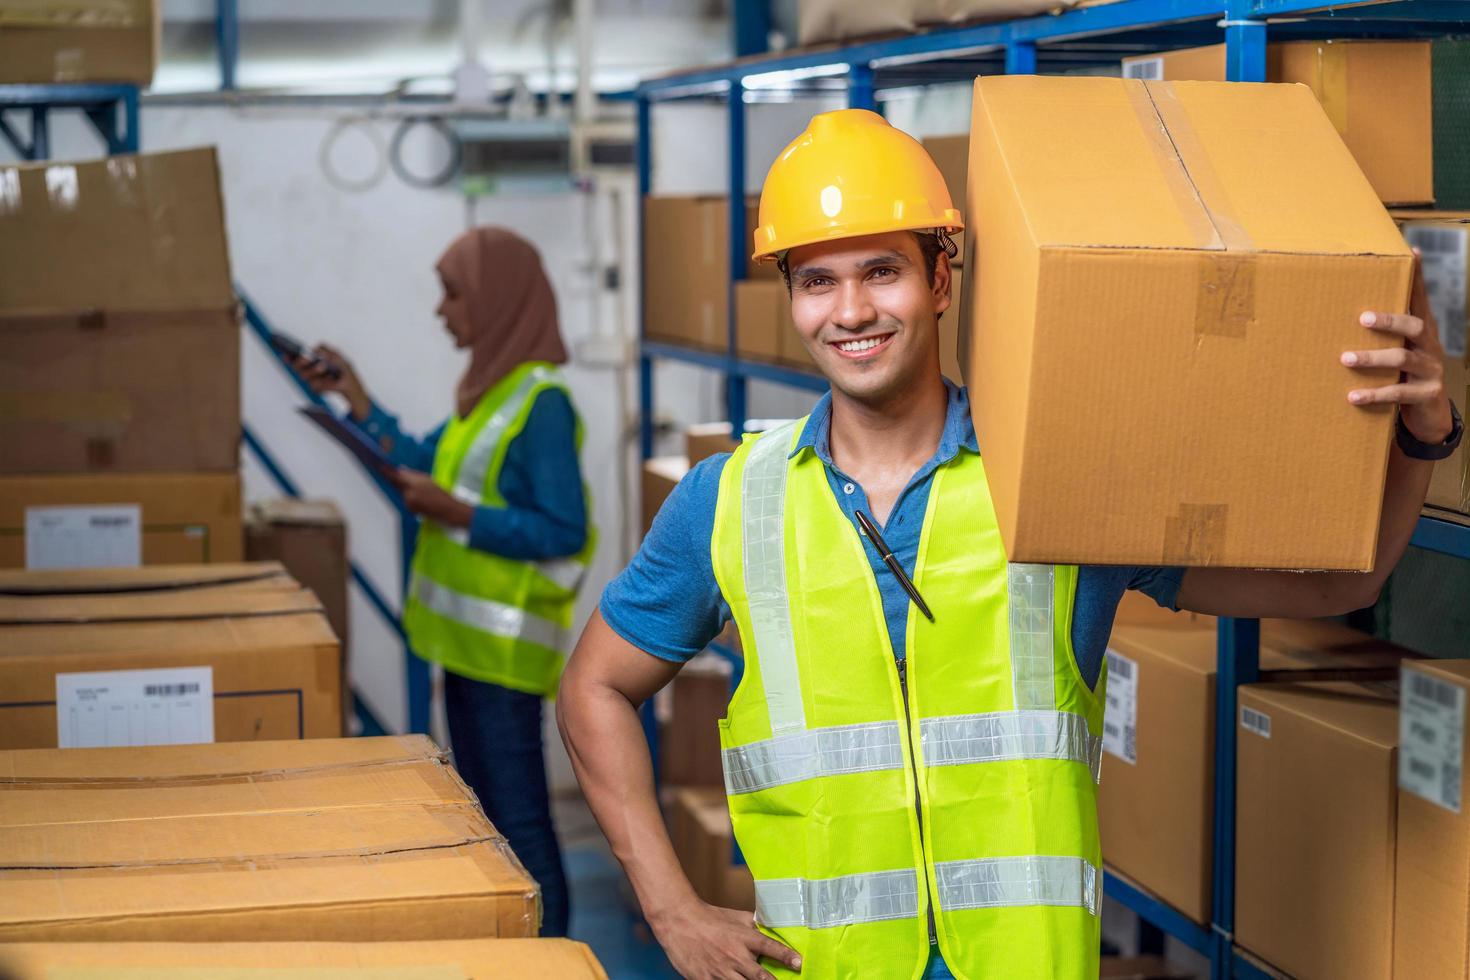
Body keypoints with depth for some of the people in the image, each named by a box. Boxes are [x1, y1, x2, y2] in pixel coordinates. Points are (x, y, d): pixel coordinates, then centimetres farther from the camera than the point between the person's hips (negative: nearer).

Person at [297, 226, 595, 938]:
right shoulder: (490, 390, 11)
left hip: (506, 647, -10)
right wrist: (355, 399, 16)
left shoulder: (542, 404, -17)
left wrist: (456, 514, -23)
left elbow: (564, 532, -20)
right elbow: (429, 464, 20)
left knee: (519, 821, -5)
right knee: (484, 813, 17)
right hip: (469, 639, 10)